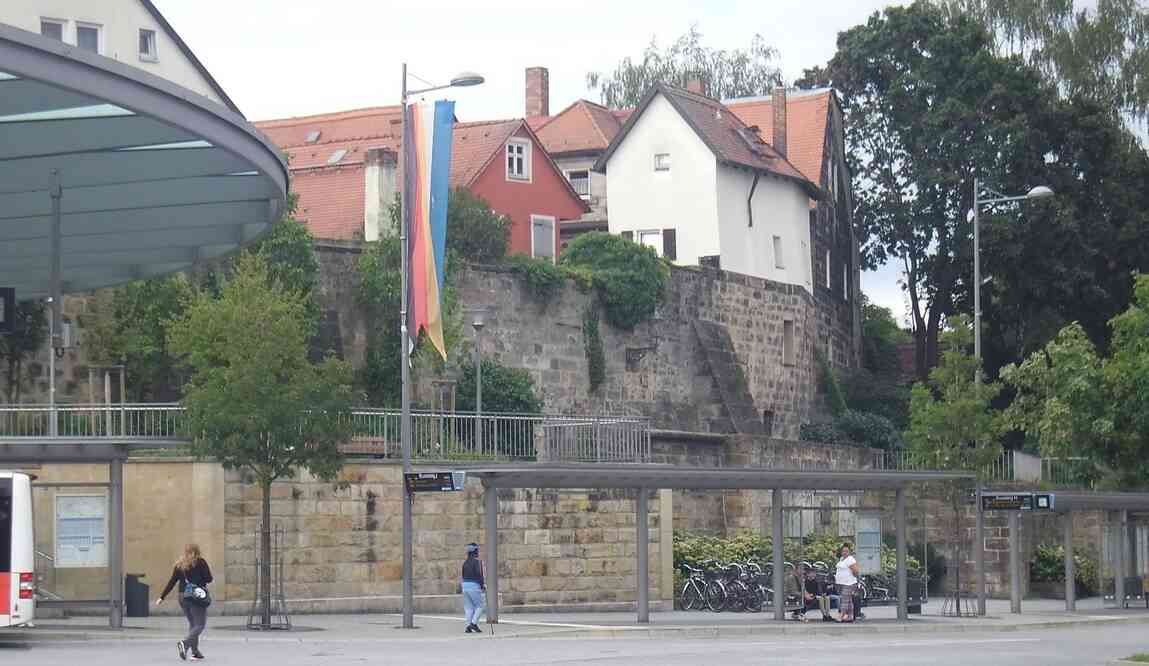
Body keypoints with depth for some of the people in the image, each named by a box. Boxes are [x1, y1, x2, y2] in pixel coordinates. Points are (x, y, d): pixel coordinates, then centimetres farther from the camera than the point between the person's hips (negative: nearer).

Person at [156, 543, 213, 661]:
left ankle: (195, 652, 11)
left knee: (192, 624, 16)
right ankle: (185, 643, -28)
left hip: (182, 597, 6)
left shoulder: (179, 564, 9)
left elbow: (172, 582, 6)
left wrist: (162, 597, 9)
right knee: (200, 625, -5)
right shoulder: (200, 562, -3)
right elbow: (209, 578, -5)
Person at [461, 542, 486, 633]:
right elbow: (479, 574, -17)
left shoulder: (465, 562, 14)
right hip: (474, 586, -7)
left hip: (465, 585, 7)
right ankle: (474, 623, -9)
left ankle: (468, 626, 1)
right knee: (480, 605, 3)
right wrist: (483, 586, -9)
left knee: (469, 608, 8)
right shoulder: (477, 561, -9)